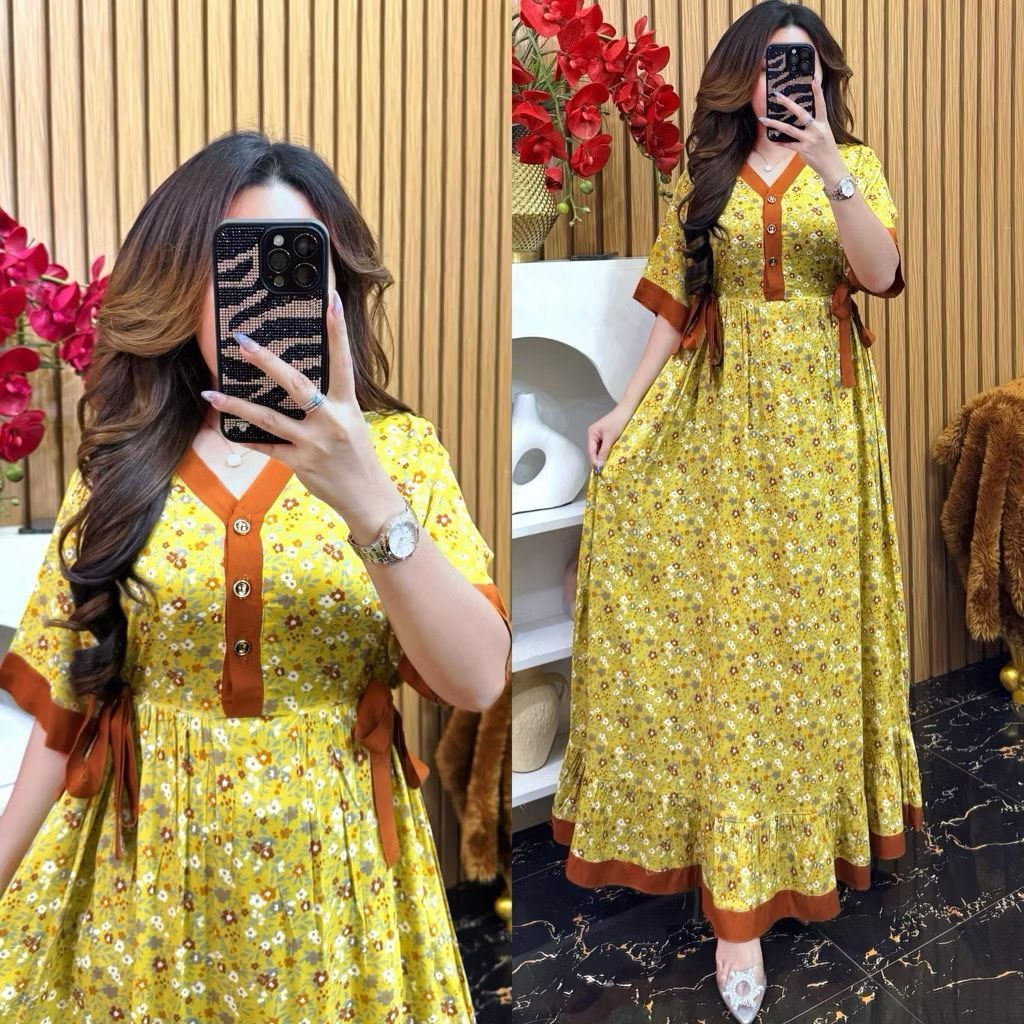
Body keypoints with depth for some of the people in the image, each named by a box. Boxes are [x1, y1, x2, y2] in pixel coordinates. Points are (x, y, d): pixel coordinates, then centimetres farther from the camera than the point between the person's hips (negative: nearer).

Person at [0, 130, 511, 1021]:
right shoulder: (119, 468, -1)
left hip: (337, 886, -1)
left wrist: (367, 501, -30)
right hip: (142, 887, 1)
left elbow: (479, 680, -17)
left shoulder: (397, 450, -5)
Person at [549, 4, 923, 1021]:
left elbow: (881, 271, -12)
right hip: (720, 422, 1)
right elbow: (675, 308, 11)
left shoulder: (854, 164, 5)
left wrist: (829, 167, -24)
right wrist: (625, 408, 3)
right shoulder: (707, 177, 10)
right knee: (725, 628, -1)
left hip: (818, 424, -1)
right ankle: (741, 898, 8)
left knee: (806, 622, 0)